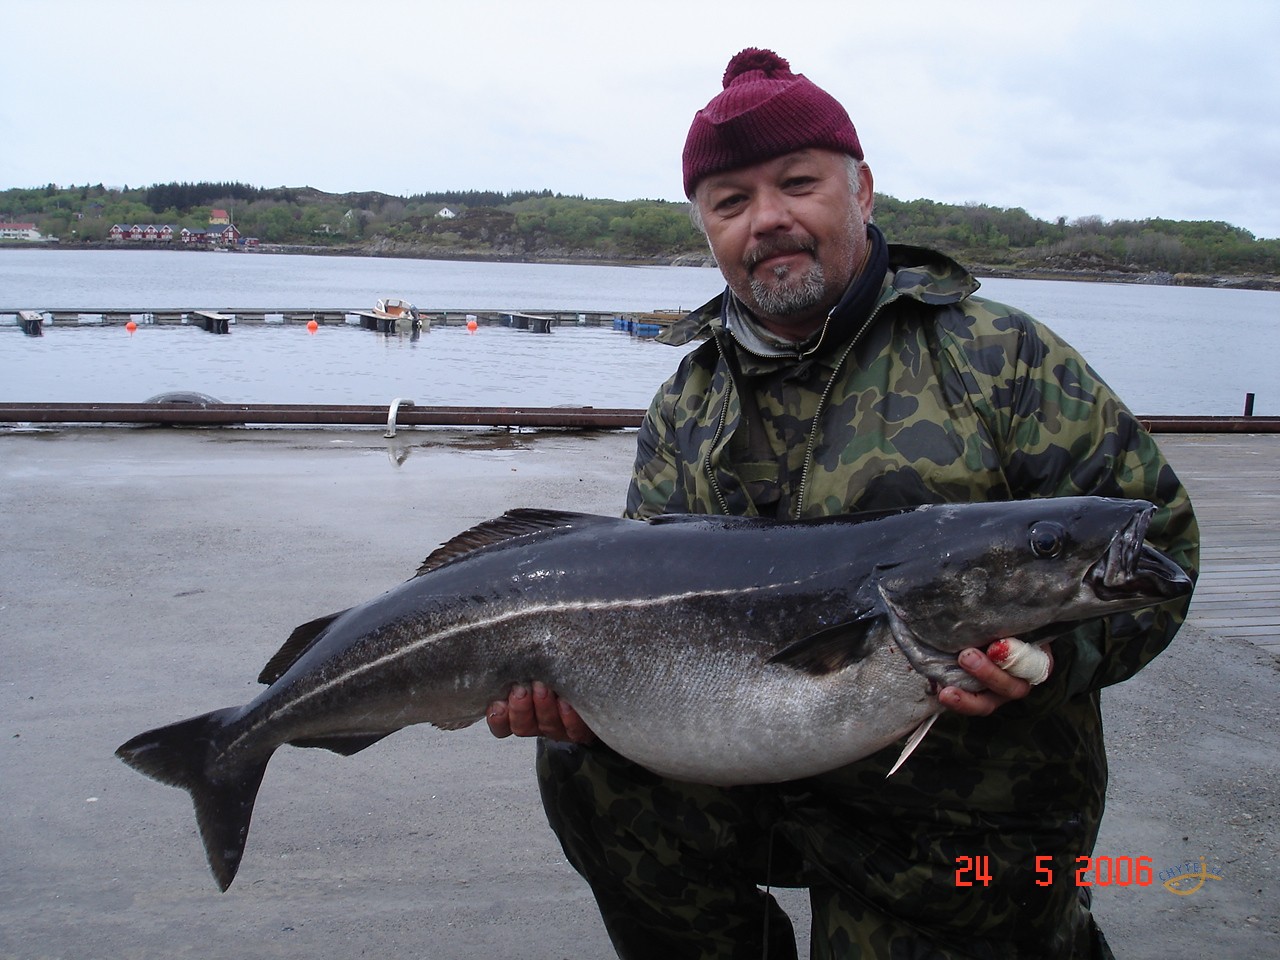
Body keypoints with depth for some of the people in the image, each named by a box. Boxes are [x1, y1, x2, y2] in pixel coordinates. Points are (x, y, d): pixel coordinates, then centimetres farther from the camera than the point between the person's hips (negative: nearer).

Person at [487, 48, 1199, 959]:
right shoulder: (685, 410, 4)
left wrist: (1054, 646, -27)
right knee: (588, 760, -14)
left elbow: (1155, 534, -8)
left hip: (967, 821, -3)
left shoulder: (1000, 358, -9)